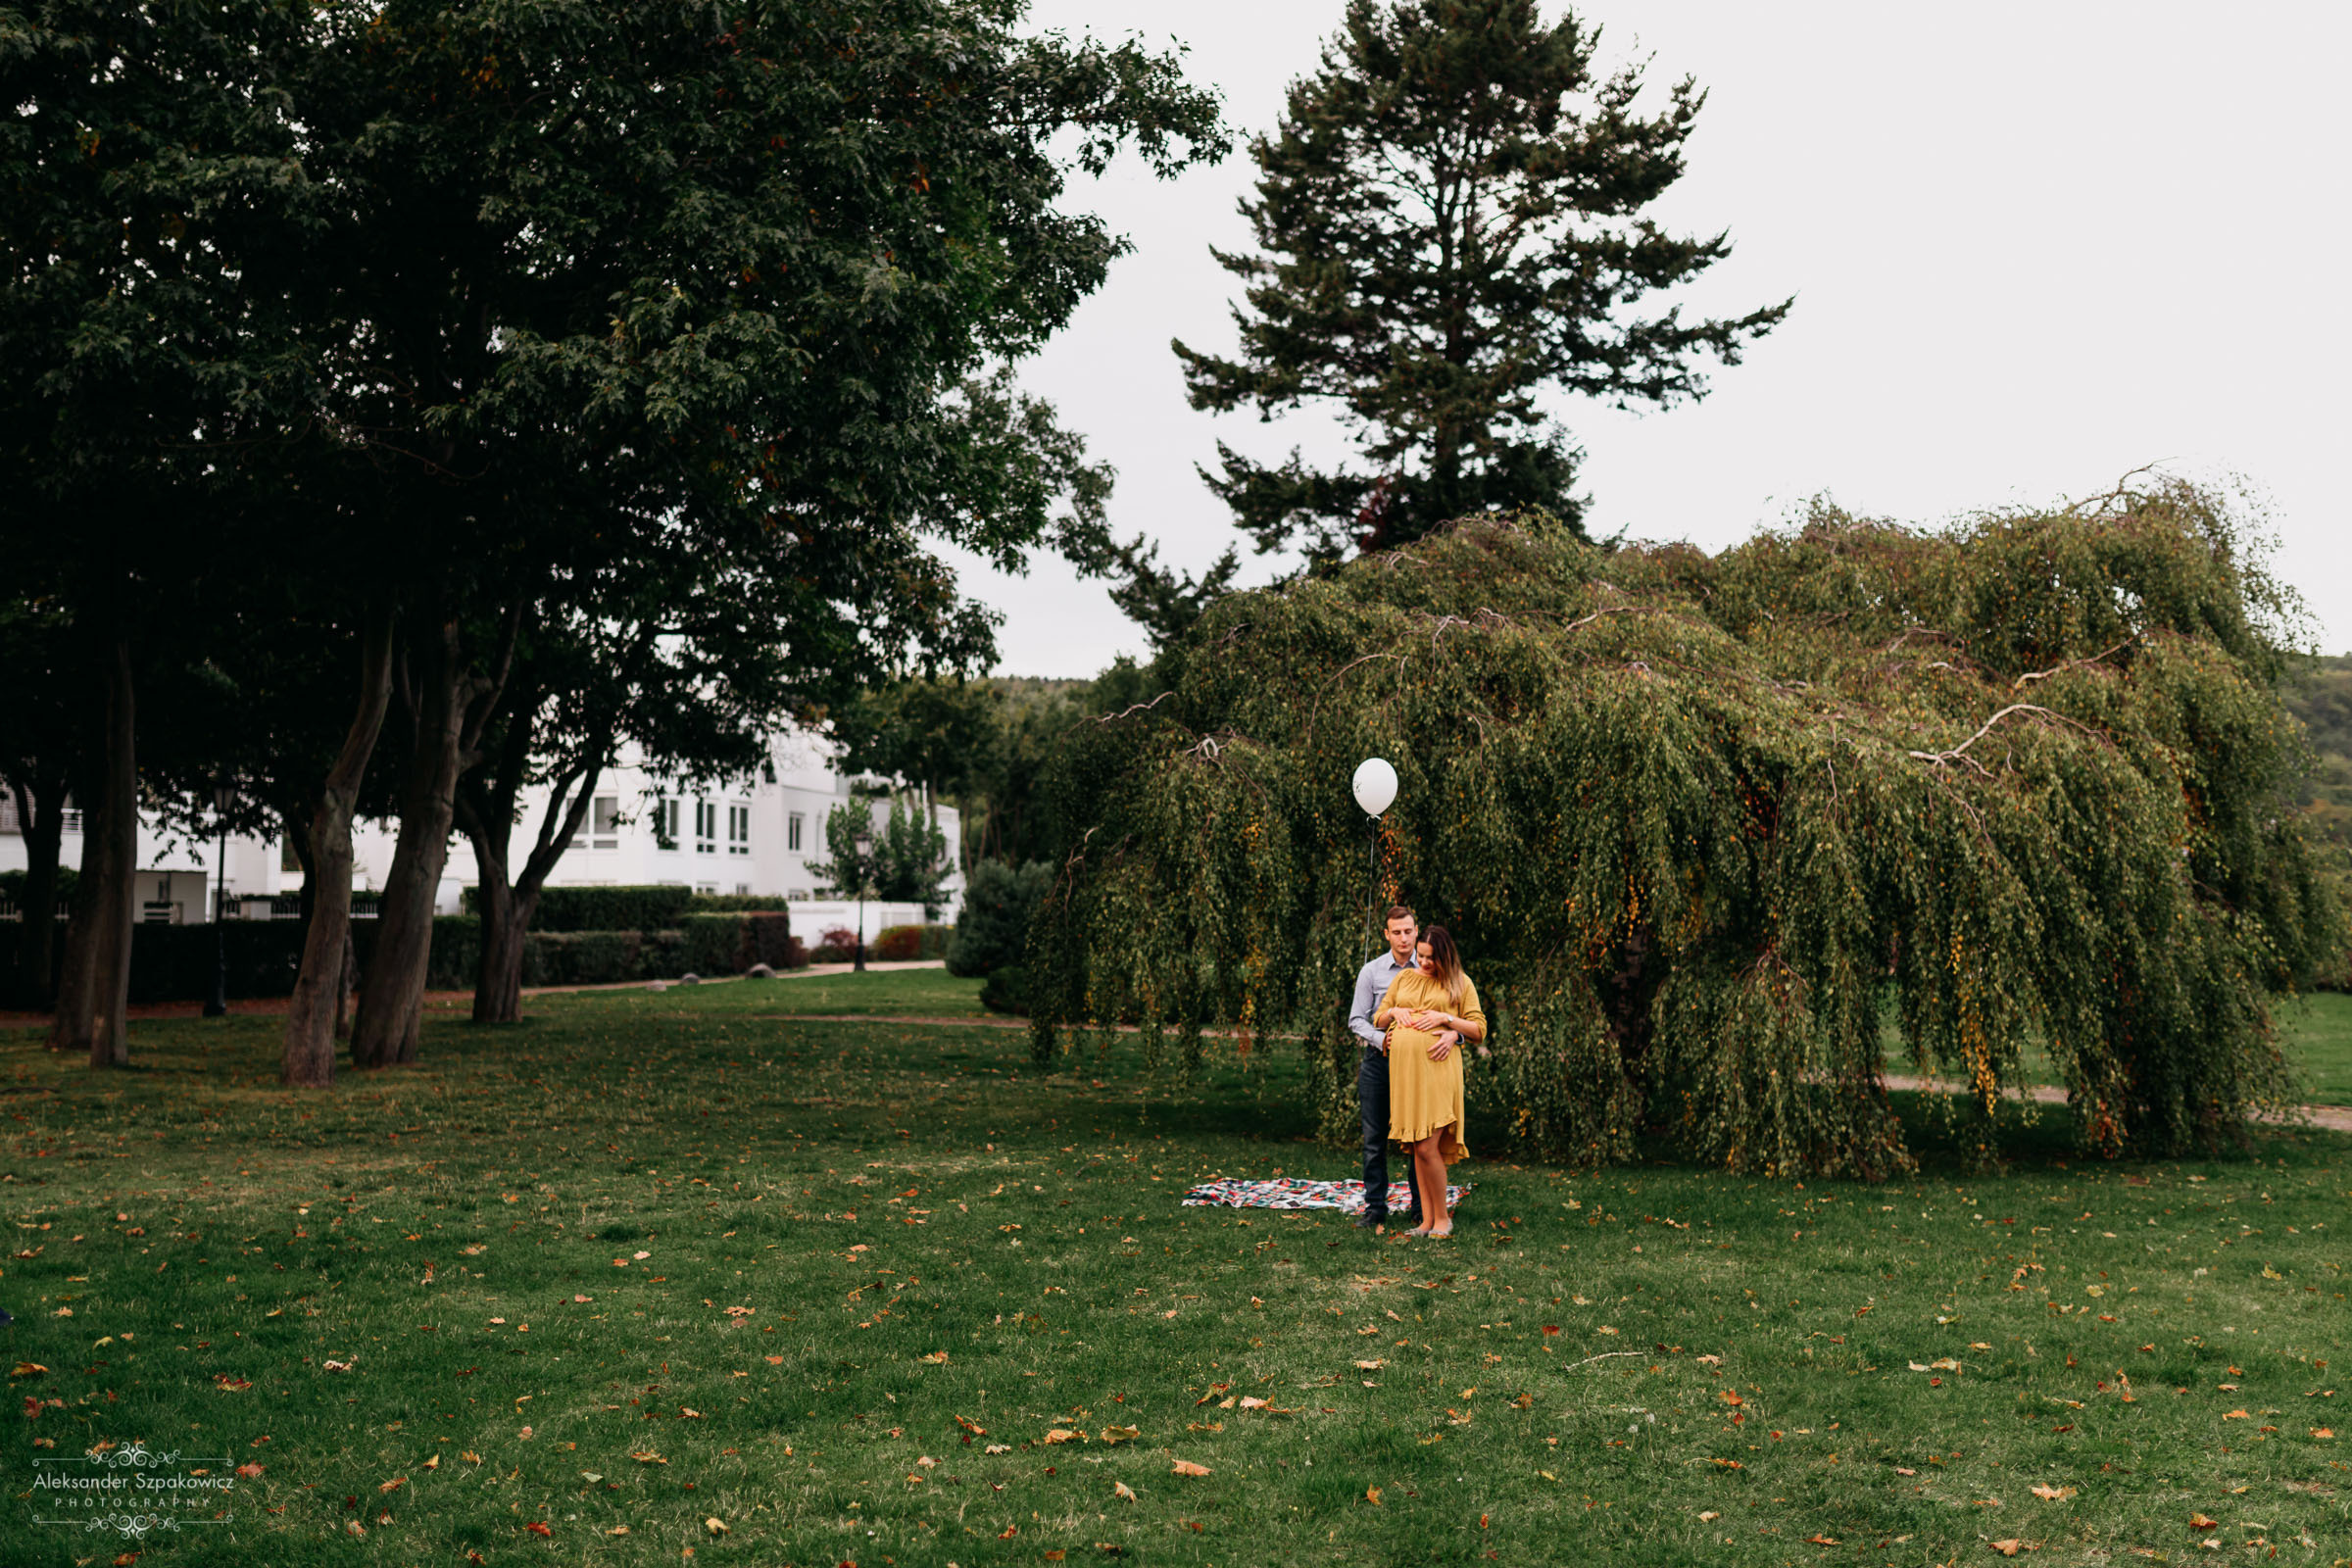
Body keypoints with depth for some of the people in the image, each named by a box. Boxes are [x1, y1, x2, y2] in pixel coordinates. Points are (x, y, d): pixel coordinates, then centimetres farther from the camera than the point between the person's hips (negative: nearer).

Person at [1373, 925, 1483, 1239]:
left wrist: (1446, 1018, -9)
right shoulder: (1404, 979, 17)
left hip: (1436, 1066, -4)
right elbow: (1378, 1020, 22)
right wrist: (1393, 1012, 1)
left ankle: (1442, 1218, 4)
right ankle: (1427, 1220, 11)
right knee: (1417, 1148, 6)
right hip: (1403, 1067, 4)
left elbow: (1479, 1030, 3)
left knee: (1427, 1147, -11)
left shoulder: (1460, 983, 6)